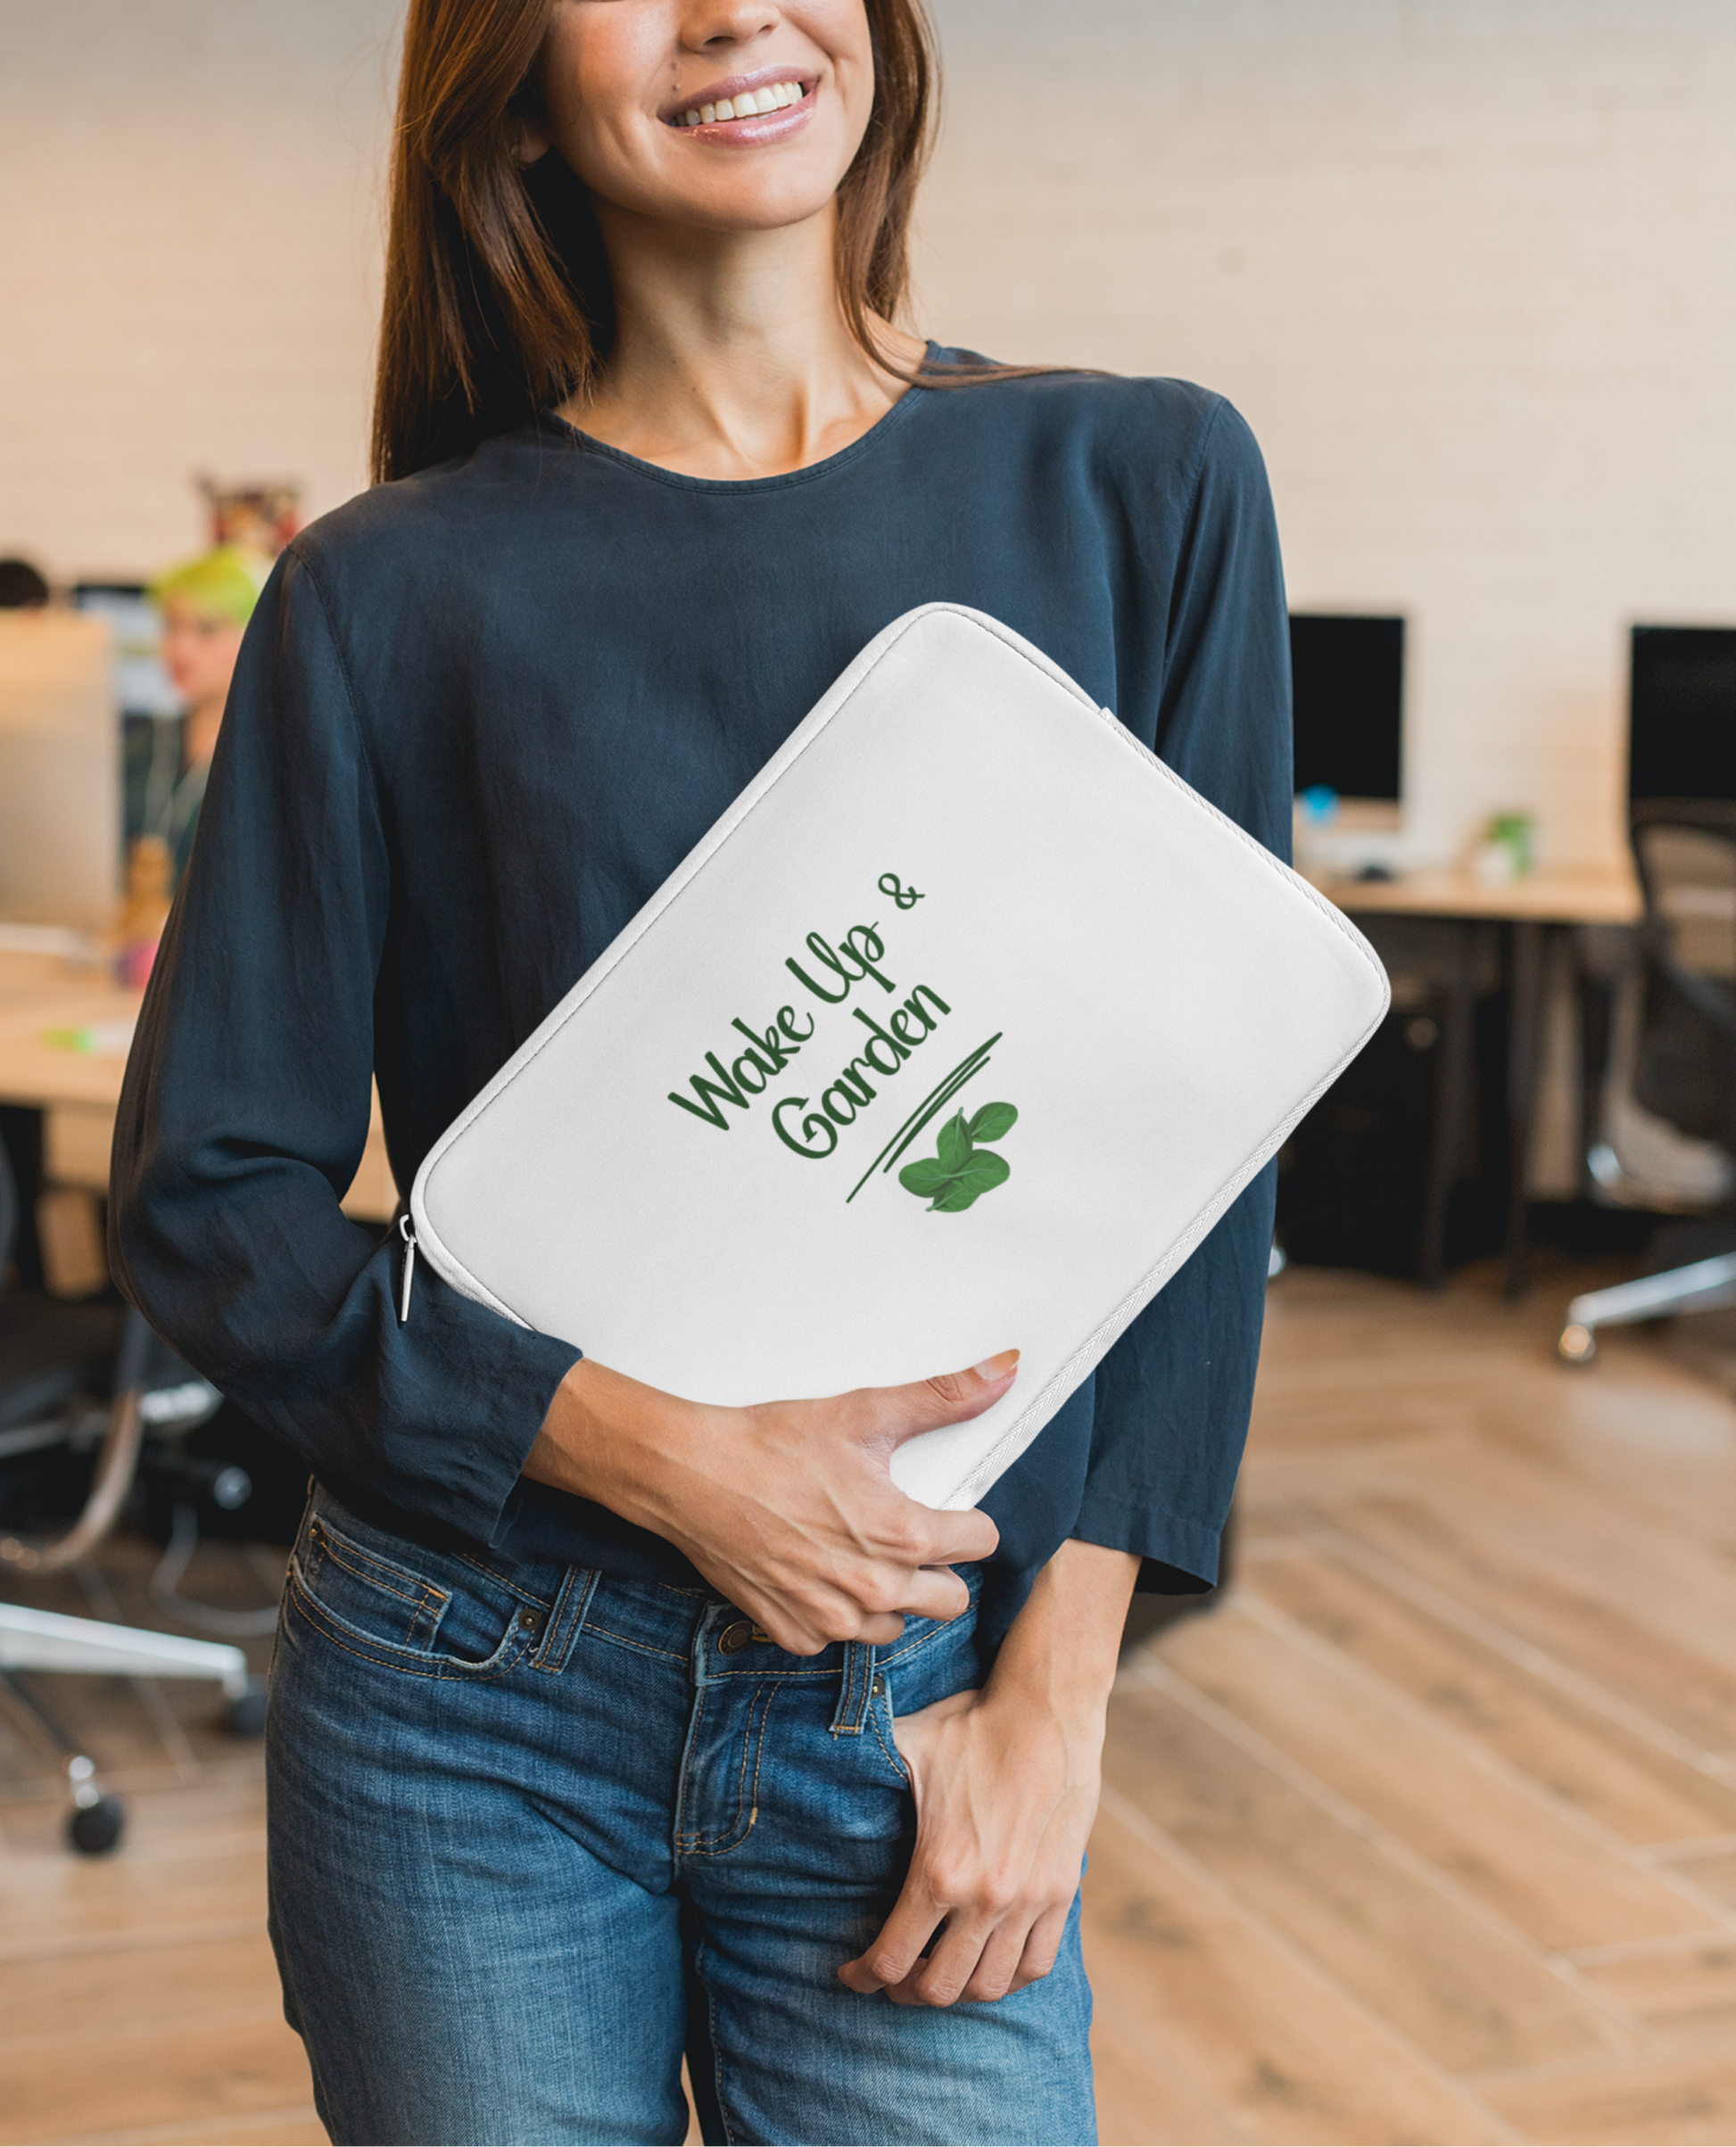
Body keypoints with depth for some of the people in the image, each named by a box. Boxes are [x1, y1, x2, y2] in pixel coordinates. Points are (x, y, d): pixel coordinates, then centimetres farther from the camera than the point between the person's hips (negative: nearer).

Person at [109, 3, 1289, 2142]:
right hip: (468, 1718, 0)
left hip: (923, 1720, 1)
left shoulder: (1142, 492, -1)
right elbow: (206, 1199, -2)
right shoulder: (392, 594, -3)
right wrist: (646, 1448, -15)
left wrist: (1054, 1691, -6)